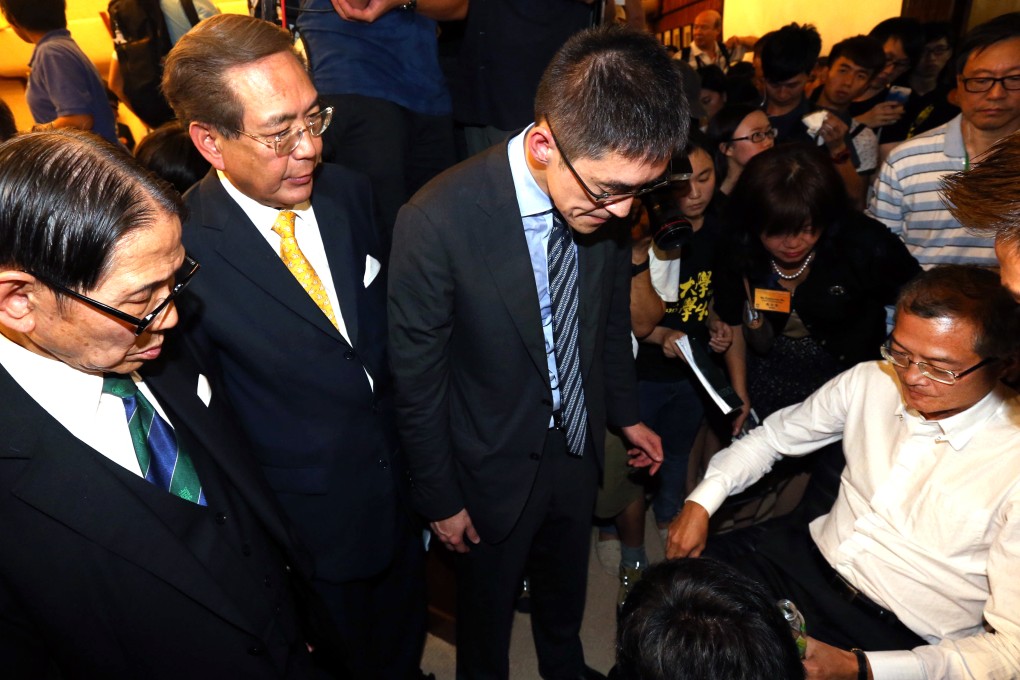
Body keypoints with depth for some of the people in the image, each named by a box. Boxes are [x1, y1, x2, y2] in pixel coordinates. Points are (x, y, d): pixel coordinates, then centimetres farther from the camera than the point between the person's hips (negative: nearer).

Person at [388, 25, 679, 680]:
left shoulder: (606, 197, -16)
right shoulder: (438, 221, -31)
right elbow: (417, 383, -19)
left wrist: (627, 413, 12)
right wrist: (440, 500, -8)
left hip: (579, 449, 5)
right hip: (493, 469, -4)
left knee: (567, 596, 31)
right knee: (487, 611, 23)